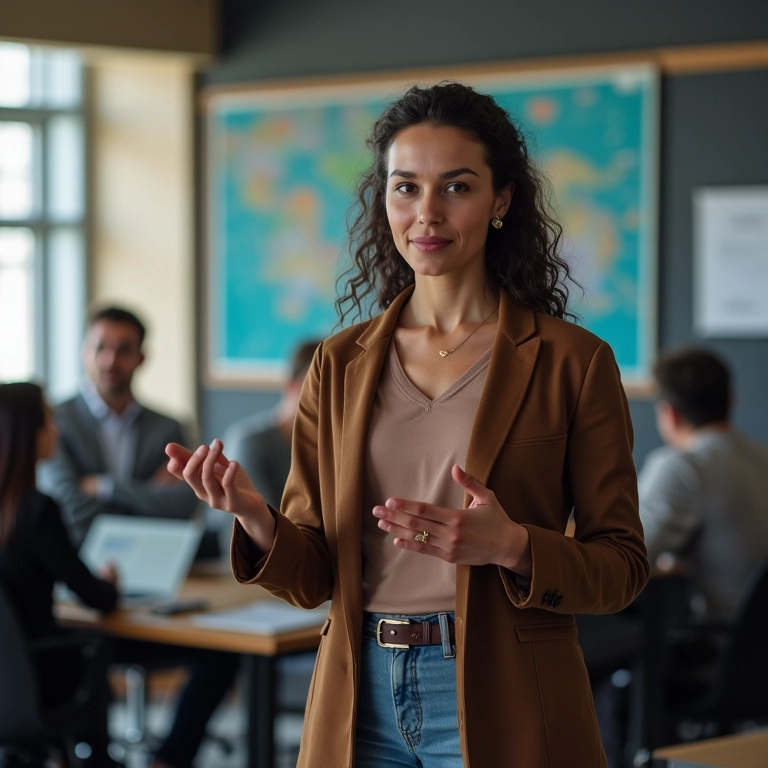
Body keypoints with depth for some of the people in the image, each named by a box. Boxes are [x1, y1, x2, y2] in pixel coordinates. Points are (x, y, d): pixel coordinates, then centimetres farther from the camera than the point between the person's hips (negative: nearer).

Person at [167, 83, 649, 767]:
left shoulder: (573, 362, -3)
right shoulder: (340, 364, 7)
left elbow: (623, 567, -3)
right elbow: (312, 576, 6)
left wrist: (512, 547, -21)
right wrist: (254, 518, -14)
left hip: (499, 707, -3)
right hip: (361, 701, 3)